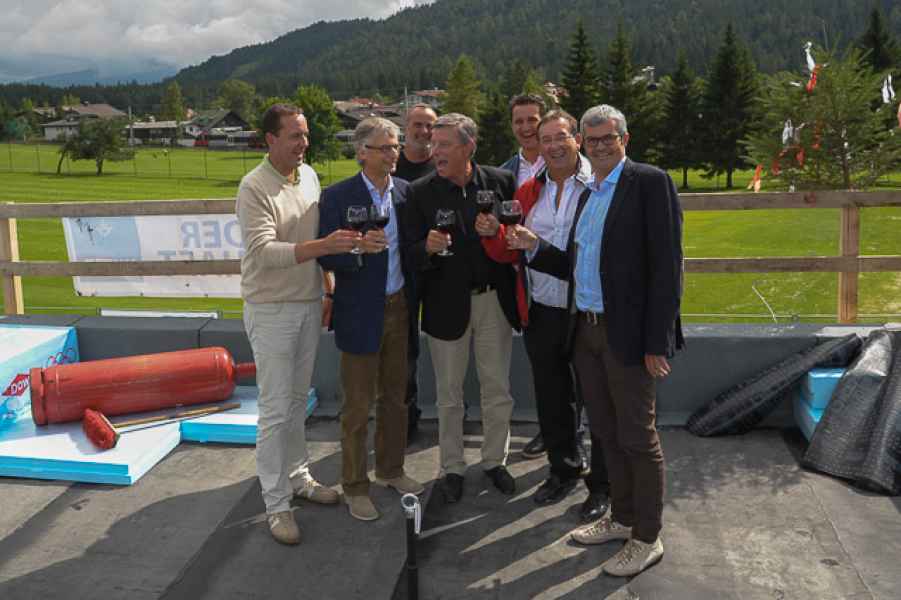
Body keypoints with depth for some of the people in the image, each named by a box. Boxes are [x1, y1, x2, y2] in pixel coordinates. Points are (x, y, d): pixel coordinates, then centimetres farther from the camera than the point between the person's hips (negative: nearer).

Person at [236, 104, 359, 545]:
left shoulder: (309, 175, 5)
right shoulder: (254, 187, -16)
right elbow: (263, 251, -26)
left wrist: (328, 292, 13)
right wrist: (324, 246, -36)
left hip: (309, 305, 6)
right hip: (272, 311, -6)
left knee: (297, 402, 18)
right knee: (275, 409, 1)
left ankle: (297, 476, 33)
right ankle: (276, 503, 13)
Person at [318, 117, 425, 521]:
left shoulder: (405, 191, 3)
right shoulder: (337, 196, -11)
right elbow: (326, 258, -14)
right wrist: (358, 247, -32)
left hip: (399, 308, 5)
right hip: (361, 314, -5)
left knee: (395, 396, 18)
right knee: (357, 405, 6)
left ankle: (390, 469, 37)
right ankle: (355, 487, 22)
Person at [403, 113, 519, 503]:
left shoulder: (501, 181, -3)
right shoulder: (421, 192, -6)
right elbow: (412, 254, -8)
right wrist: (428, 248, -28)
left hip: (494, 300, 1)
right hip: (447, 304, -1)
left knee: (498, 390, 13)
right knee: (449, 395, 12)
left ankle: (494, 460, 33)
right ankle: (452, 468, 30)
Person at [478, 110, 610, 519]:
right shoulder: (528, 192, 9)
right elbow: (509, 253, 9)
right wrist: (494, 234, -10)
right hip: (541, 314, 5)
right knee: (551, 399, 18)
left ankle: (601, 485, 25)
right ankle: (564, 469, 39)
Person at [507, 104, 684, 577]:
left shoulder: (649, 182, -8)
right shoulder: (588, 195, 16)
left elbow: (666, 265, -14)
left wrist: (657, 341, -18)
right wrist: (534, 247, 3)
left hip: (628, 334, -7)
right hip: (586, 331, 8)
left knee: (638, 438, 3)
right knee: (607, 432, 17)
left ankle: (647, 538, 17)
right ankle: (622, 517, 33)